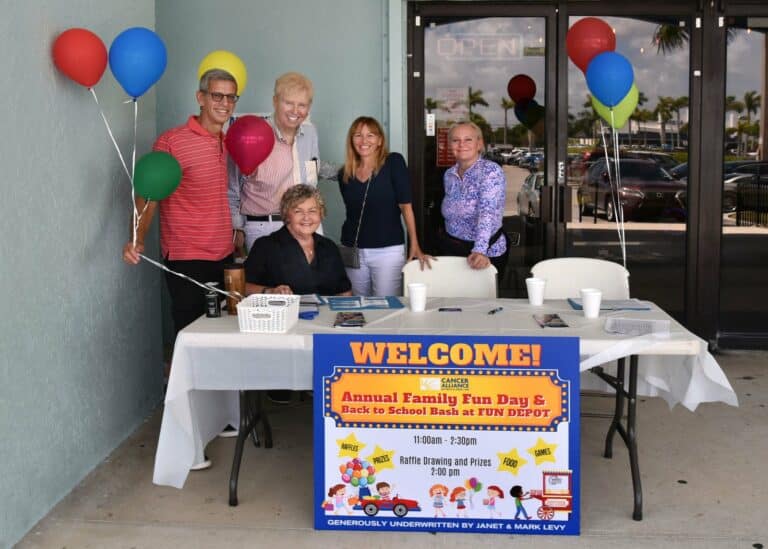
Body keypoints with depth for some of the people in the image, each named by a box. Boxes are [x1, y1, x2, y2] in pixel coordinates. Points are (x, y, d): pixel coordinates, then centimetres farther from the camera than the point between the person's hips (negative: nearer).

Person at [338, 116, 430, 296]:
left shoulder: (394, 162, -5)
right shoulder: (345, 174, 6)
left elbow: (405, 206, -8)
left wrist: (414, 246, -11)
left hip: (388, 250, -4)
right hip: (353, 251, 4)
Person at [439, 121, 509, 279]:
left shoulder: (491, 171, -17)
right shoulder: (449, 175, 2)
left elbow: (488, 212, -30)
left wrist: (480, 251, -41)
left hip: (486, 254, -5)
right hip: (449, 249, 5)